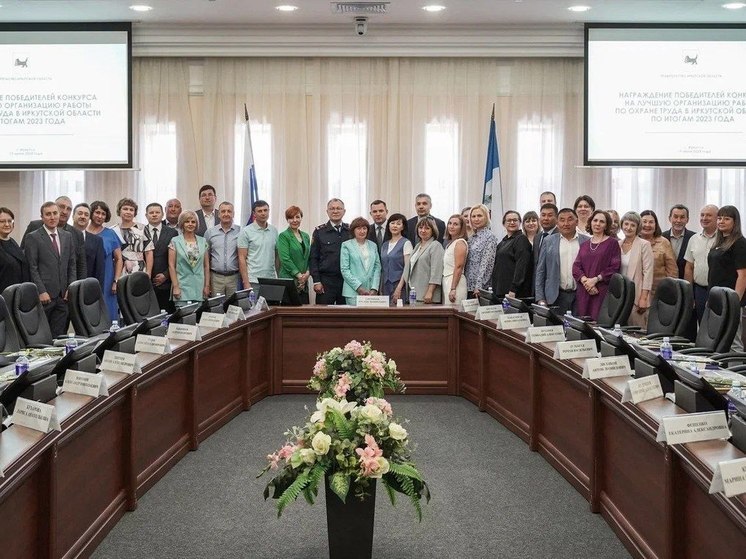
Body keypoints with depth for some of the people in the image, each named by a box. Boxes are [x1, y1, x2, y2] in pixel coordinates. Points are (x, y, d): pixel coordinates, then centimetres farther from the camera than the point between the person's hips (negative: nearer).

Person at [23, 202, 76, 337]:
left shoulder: (67, 236, 13)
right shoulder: (33, 237, -2)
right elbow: (32, 268, -5)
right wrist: (41, 291, -12)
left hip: (63, 295, 4)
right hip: (44, 295, -4)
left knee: (59, 336, 2)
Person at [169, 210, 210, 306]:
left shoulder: (203, 241, 9)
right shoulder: (175, 241, 1)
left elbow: (206, 266, 11)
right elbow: (171, 266, -2)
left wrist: (207, 285, 6)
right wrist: (175, 286, -8)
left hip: (199, 289, 3)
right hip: (182, 287, -3)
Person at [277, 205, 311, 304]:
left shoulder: (306, 236, 16)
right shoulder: (283, 236, -3)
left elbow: (309, 257, 16)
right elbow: (285, 259, -11)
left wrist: (307, 273, -2)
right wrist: (299, 275, -14)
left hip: (304, 282, 6)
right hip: (288, 280, -6)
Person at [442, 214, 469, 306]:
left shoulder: (460, 243, -10)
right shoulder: (450, 242, 17)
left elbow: (459, 267, -17)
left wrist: (453, 289, -21)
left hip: (455, 282, -9)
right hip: (447, 281, 9)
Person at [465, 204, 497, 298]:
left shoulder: (490, 236, -8)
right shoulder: (473, 237, 15)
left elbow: (486, 264, -14)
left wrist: (478, 286, -19)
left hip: (482, 287, -7)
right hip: (469, 285, 7)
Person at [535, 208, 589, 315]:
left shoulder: (587, 242, 5)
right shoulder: (549, 241, 8)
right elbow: (540, 271, 7)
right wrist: (540, 299, 1)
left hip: (581, 295, 0)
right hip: (557, 297, 0)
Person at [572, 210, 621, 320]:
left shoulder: (612, 243, 4)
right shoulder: (584, 245, 17)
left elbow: (615, 267, -5)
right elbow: (576, 267, 8)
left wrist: (595, 279, -12)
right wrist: (585, 280, -10)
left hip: (603, 291, -4)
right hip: (584, 292, 4)